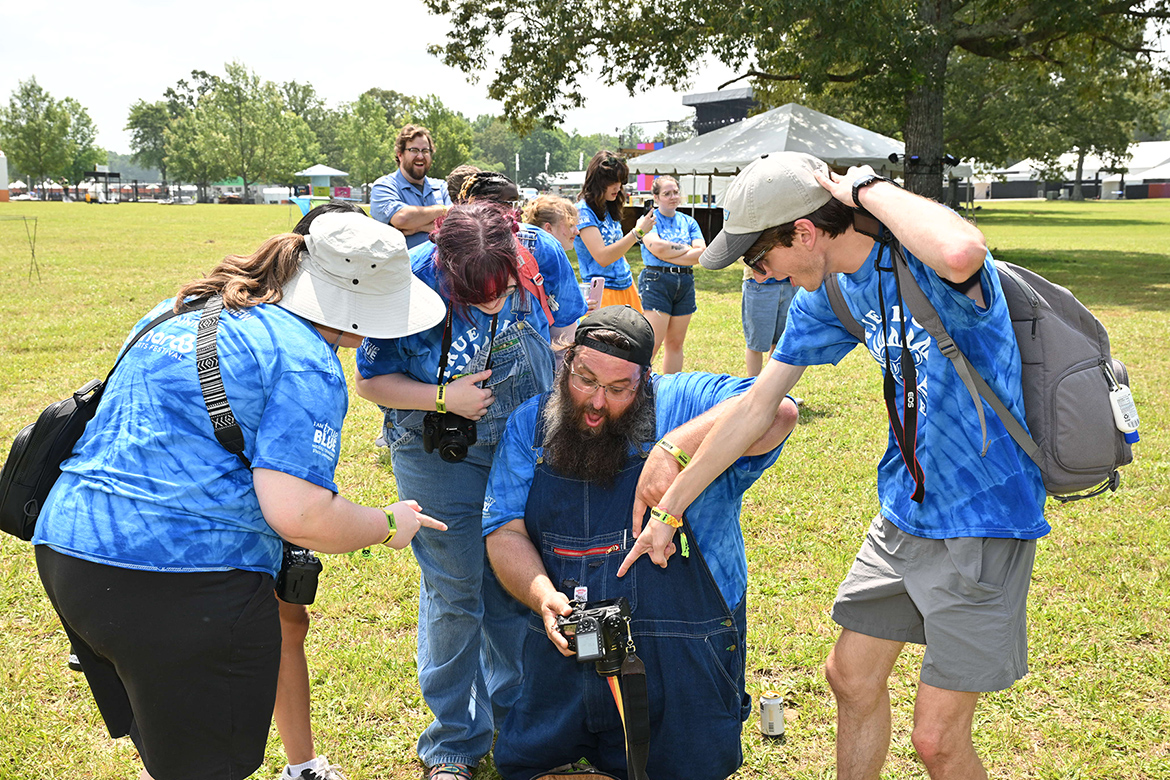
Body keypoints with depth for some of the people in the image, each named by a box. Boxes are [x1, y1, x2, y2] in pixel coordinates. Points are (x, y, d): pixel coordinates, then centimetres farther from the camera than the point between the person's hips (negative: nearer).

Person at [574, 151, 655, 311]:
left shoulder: (610, 209, 14)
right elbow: (602, 257, -21)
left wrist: (633, 291, 19)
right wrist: (638, 232, -20)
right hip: (603, 292, -8)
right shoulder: (583, 211, -11)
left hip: (626, 287, 8)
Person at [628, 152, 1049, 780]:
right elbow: (756, 405, 7)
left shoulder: (926, 267, -22)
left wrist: (865, 187, -30)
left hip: (983, 522, -8)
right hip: (904, 512, 8)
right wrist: (666, 509, 11)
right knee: (851, 678, 18)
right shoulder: (828, 292, 2)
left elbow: (962, 254, -50)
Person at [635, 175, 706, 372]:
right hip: (656, 282, -5)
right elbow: (658, 248, -17)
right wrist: (688, 249, -5)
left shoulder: (688, 222, 13)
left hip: (685, 283, 5)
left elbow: (702, 254, 0)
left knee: (676, 343, 9)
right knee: (653, 343, -11)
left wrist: (670, 252, -11)